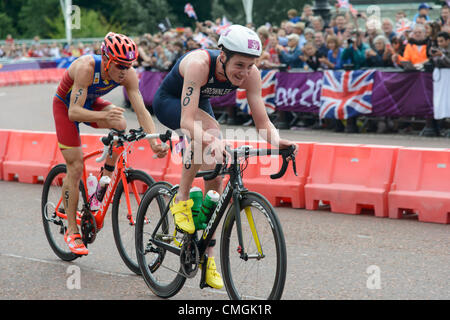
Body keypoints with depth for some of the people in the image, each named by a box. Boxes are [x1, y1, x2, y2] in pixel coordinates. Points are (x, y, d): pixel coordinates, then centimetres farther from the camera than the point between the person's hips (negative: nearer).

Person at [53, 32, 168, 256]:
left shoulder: (128, 75, -24)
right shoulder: (86, 68, -38)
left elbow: (141, 110, -27)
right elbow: (74, 112, -41)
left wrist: (154, 142, -41)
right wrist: (103, 115, -58)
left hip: (91, 103, 4)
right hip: (66, 105, -4)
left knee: (120, 124, -28)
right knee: (75, 168, -8)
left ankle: (106, 178, -7)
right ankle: (72, 231, 4)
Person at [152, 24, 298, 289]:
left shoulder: (250, 73, -25)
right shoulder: (199, 64, -40)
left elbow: (262, 121, -22)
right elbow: (187, 121, -47)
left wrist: (277, 141, -43)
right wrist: (211, 141, -64)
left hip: (201, 106, 6)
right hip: (169, 102, -5)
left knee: (216, 178, -3)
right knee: (209, 128, -37)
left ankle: (208, 256, 7)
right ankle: (181, 198, -19)